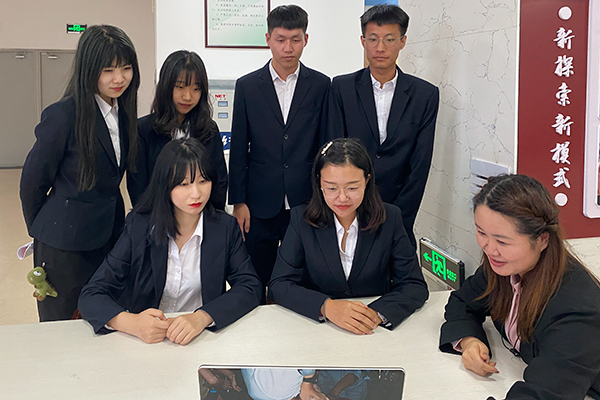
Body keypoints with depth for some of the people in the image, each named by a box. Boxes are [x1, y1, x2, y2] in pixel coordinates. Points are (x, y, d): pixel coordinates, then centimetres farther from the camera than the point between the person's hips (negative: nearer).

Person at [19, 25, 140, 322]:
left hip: (109, 235, 6)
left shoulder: (123, 112, 3)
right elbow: (33, 180, -8)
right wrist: (40, 231, 5)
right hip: (64, 246, -6)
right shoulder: (63, 115, -19)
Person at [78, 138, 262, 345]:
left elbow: (250, 287, -8)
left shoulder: (225, 227, -1)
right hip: (146, 342, 0)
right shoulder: (139, 226, -4)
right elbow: (91, 296, -7)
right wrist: (131, 322, -30)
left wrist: (201, 318, -27)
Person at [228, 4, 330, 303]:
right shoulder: (247, 86, 3)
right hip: (260, 205, 1)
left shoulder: (320, 85, 3)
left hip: (306, 203, 0)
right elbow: (239, 149, 4)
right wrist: (238, 202, 0)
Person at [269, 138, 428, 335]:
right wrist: (326, 307, -24)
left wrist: (377, 313, -23)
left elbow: (415, 286, -4)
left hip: (375, 335, 2)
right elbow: (278, 285, -6)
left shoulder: (389, 219, -2)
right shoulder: (302, 219, -2)